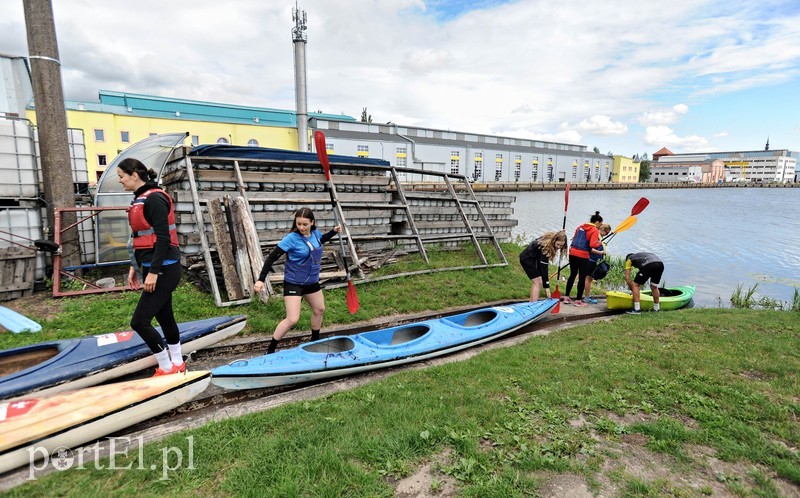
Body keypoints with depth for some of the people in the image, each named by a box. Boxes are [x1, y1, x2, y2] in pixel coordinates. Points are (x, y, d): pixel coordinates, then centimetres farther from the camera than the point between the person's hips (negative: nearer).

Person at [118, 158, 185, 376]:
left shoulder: (154, 198, -15)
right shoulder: (140, 199, 13)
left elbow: (163, 238, -20)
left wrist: (153, 272, -20)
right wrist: (134, 267, 20)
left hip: (163, 270, -9)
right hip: (155, 268, 9)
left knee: (139, 321, -6)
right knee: (165, 317, 16)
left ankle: (167, 368, 9)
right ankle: (177, 363, 29)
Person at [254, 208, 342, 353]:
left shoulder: (315, 233, -5)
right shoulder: (291, 238, -23)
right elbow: (272, 257, -22)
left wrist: (334, 231, 9)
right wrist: (261, 279, -28)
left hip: (312, 282, 7)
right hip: (293, 283, -7)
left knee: (319, 310, 21)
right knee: (292, 319, -13)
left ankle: (315, 341, 44)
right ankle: (270, 350, 4)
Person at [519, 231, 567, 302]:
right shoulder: (545, 246, -32)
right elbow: (543, 266, -32)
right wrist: (546, 286, -31)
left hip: (533, 258, 9)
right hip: (527, 258, -9)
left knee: (537, 282, 5)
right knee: (537, 282, -15)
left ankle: (532, 303, 8)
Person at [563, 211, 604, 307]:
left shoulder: (580, 227, 13)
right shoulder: (595, 230, -8)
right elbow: (592, 244, -18)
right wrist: (600, 243, 0)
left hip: (572, 253, 7)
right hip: (582, 256, -7)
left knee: (572, 275, 18)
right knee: (582, 278, 5)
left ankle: (566, 297, 21)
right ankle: (578, 300, 11)